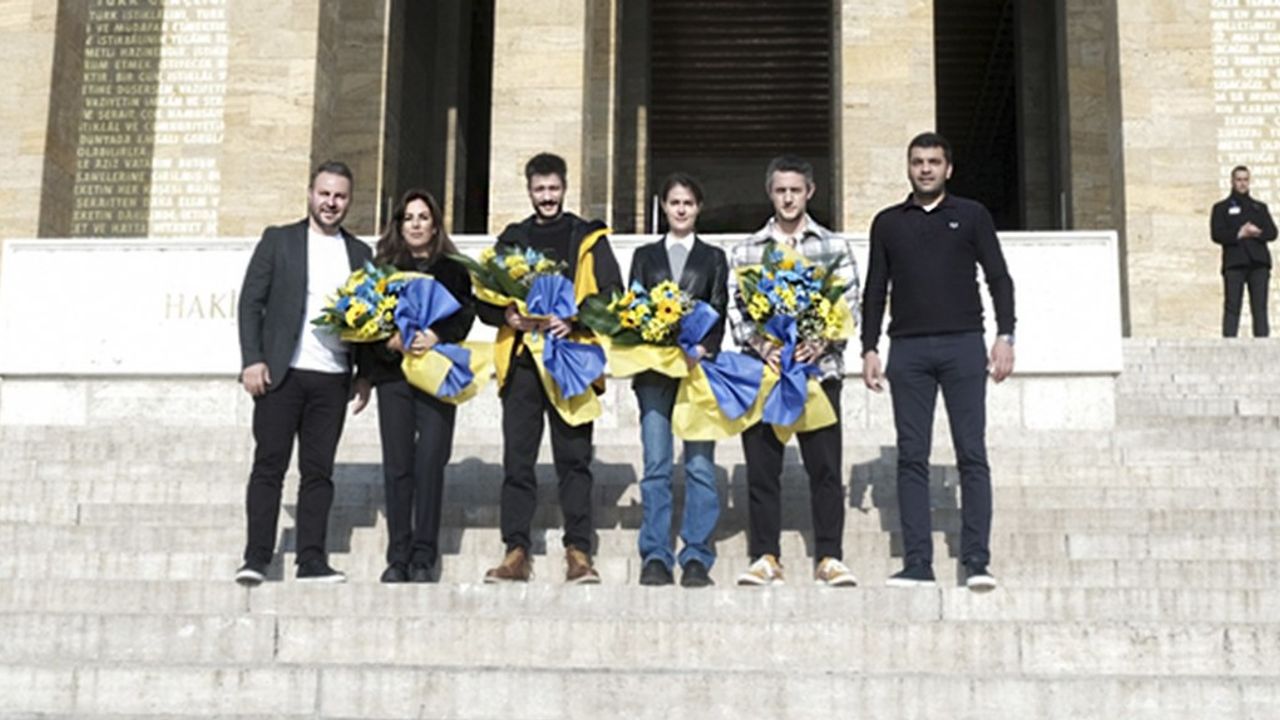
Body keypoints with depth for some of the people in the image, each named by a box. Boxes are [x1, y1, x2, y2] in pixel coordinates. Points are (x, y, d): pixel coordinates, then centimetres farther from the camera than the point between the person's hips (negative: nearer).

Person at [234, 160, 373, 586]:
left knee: (319, 471, 4)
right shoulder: (278, 241, 6)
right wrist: (252, 360, -8)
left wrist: (367, 375, 7)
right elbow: (251, 302, 2)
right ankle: (256, 559, 0)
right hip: (281, 374, -2)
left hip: (333, 378, 3)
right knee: (269, 466, -2)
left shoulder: (359, 253, 14)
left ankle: (312, 560, 6)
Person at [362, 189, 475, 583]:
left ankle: (424, 558, -1)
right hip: (393, 372, 1)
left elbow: (465, 314, 2)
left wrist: (437, 337, -15)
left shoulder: (453, 269, 12)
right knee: (397, 465, -1)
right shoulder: (383, 267, 14)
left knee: (430, 463, -7)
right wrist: (390, 341, -13)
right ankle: (398, 558, 3)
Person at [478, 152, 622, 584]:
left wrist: (576, 321, -13)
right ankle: (516, 552, 3)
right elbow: (484, 300, 15)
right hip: (520, 360, 2)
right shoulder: (511, 240, 17)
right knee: (517, 460, 0)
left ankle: (579, 552, 0)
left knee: (574, 459, -3)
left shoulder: (589, 239, 10)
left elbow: (613, 297, 3)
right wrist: (507, 316, -7)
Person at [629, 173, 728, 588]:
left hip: (699, 366, 0)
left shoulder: (713, 258, 16)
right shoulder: (645, 256, 17)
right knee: (656, 464, -4)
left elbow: (719, 313, 7)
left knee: (700, 464, -6)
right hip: (654, 368, 1)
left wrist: (703, 348, -12)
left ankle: (697, 558, -3)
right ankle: (655, 557, -2)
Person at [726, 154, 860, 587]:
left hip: (819, 368, -1)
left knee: (825, 467, -3)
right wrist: (759, 344, -12)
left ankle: (829, 558, 3)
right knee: (762, 467, 2)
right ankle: (765, 557, 8)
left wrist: (821, 344, -12)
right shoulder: (746, 251, 11)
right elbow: (735, 308, 5)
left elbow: (850, 304, 3)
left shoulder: (835, 247, 9)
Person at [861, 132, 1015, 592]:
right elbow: (876, 289, 15)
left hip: (962, 345, -2)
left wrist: (1005, 336, -4)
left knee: (972, 454, -5)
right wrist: (869, 349, 8)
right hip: (908, 348, 2)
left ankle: (976, 562, -5)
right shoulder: (888, 223, 15)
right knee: (911, 457, -1)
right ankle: (917, 563, 1)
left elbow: (998, 277, 7)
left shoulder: (971, 216, 10)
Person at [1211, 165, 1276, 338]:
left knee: (1260, 307, -4)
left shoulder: (1260, 208, 22)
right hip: (1234, 263, -2)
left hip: (1258, 262, 2)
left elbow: (1272, 232, 8)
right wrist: (1240, 234, -13)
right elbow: (1217, 234, -2)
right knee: (1232, 308, -7)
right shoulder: (1221, 208, 13)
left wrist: (1256, 232, -11)